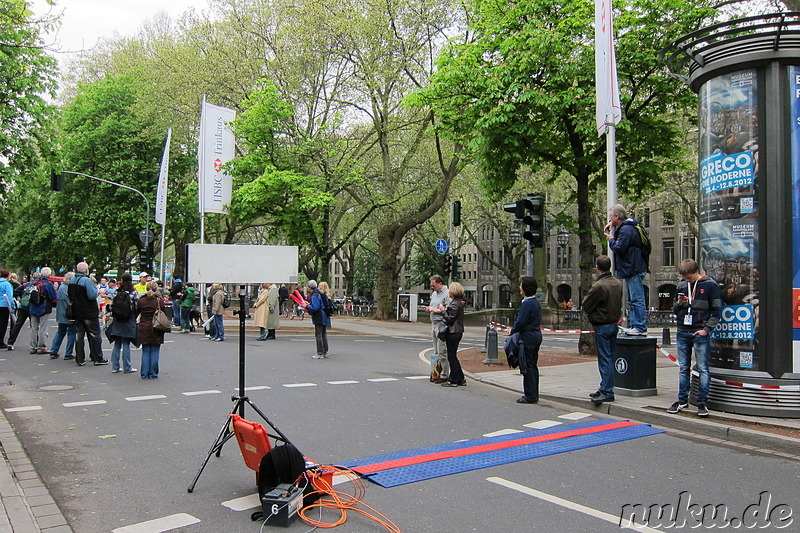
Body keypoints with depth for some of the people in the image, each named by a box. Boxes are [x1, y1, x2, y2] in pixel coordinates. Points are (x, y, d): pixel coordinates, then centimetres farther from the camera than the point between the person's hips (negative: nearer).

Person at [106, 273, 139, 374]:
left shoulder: (117, 292, 3)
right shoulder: (133, 292, -7)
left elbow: (111, 306, 4)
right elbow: (137, 307, -8)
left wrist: (114, 316, 16)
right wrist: (136, 318, 8)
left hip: (117, 320, 4)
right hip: (129, 321, -4)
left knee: (117, 344, 10)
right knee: (126, 345, 0)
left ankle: (115, 367, 11)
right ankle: (127, 367, 4)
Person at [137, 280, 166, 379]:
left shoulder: (141, 300, -2)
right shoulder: (159, 300, -7)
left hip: (144, 328, 2)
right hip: (156, 329, -2)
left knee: (145, 352, 9)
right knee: (155, 352, 5)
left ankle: (144, 373, 10)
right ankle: (153, 374, 7)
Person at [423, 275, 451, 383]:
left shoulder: (447, 293, -10)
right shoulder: (434, 294, 19)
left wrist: (435, 310, -13)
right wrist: (428, 309, 7)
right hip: (434, 324, 9)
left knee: (442, 351, -8)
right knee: (436, 352, 11)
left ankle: (444, 375, -4)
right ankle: (435, 374, 14)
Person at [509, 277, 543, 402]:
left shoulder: (527, 303, -18)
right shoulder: (536, 301, 11)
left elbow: (520, 322, -22)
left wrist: (512, 332, -4)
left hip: (527, 338, -10)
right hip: (536, 336, 10)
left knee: (527, 367, -3)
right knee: (533, 366, 14)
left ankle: (530, 396, 1)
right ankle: (534, 395, 21)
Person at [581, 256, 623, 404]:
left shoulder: (599, 286, -21)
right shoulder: (617, 283, 5)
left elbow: (585, 305, -13)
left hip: (602, 326, -8)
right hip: (614, 324, 8)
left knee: (604, 359, -4)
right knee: (610, 357, 14)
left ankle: (607, 392, -1)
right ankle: (605, 388, 24)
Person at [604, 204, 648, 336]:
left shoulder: (626, 229, -17)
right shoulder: (624, 227, 16)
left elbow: (618, 248, -21)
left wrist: (611, 239, -3)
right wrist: (612, 227, 17)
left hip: (634, 270, -11)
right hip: (630, 270, 11)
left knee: (637, 299, -10)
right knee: (632, 300, 14)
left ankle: (641, 328, -9)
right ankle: (634, 326, 20)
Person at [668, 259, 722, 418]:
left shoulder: (710, 285, -2)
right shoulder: (682, 286, 12)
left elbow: (716, 310, -3)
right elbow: (675, 311, 19)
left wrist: (706, 329, -10)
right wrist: (679, 303, -4)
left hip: (700, 333, -5)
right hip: (682, 333, 5)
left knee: (702, 369, -1)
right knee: (683, 368, 9)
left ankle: (702, 403, 4)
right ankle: (682, 401, 16)